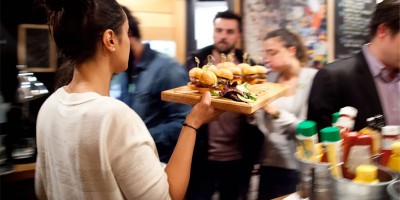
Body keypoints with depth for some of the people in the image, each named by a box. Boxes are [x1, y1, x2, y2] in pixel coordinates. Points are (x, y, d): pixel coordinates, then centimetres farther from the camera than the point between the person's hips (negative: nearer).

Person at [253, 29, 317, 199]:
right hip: (268, 165, 5)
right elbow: (263, 124, 6)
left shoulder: (313, 78, -10)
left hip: (298, 169, -4)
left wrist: (277, 113, -25)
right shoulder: (270, 78, 5)